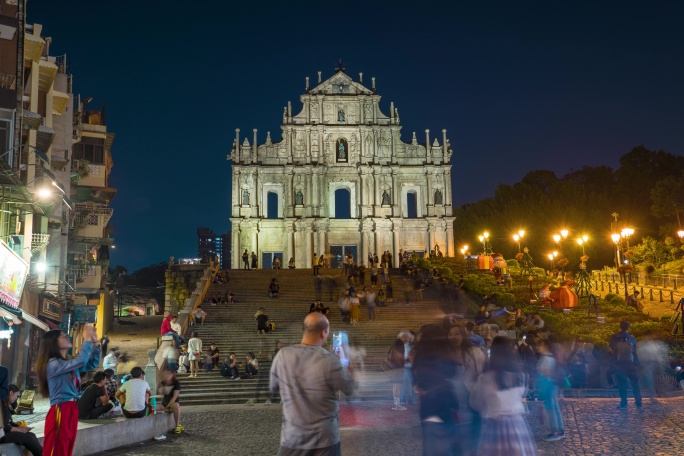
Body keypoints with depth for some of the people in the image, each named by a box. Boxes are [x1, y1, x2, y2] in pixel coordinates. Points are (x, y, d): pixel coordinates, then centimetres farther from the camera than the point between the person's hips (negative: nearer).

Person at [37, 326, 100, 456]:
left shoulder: (69, 364, 15)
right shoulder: (53, 364, -12)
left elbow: (92, 364, 22)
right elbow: (81, 361, -24)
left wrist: (95, 342, 10)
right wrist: (87, 340, -12)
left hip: (72, 410, 9)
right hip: (59, 412, -9)